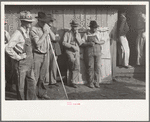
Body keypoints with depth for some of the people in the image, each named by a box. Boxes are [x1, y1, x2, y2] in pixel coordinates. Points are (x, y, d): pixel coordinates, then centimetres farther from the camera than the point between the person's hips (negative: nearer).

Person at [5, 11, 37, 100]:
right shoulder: (18, 33, -16)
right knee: (21, 85, 4)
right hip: (21, 63, -8)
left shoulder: (27, 32, 10)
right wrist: (18, 57, -15)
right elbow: (8, 48, -22)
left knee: (31, 82, 13)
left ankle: (32, 99, 24)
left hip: (29, 63, 8)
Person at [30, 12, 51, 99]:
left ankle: (42, 93, 24)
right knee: (35, 76, -3)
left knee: (43, 76, 14)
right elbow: (38, 43, -22)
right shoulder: (34, 30, -14)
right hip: (37, 55, -6)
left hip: (45, 54, 6)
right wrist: (45, 34, -18)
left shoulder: (46, 27, 8)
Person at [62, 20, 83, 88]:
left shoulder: (78, 34, 17)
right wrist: (72, 46, -13)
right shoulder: (67, 33, 5)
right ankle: (71, 70, -5)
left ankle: (73, 82, -3)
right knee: (72, 60, -35)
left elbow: (80, 43, 7)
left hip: (76, 51, 4)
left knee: (77, 67, -8)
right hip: (69, 50, -3)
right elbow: (64, 43, -4)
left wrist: (76, 36, -4)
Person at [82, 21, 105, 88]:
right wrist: (89, 43, -15)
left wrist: (97, 42, -5)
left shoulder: (98, 33, 13)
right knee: (90, 67, -4)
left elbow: (103, 41, 14)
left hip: (97, 52, 2)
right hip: (89, 52, -2)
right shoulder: (86, 34, 5)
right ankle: (90, 83, 3)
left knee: (98, 67, -2)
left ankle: (96, 82, 5)